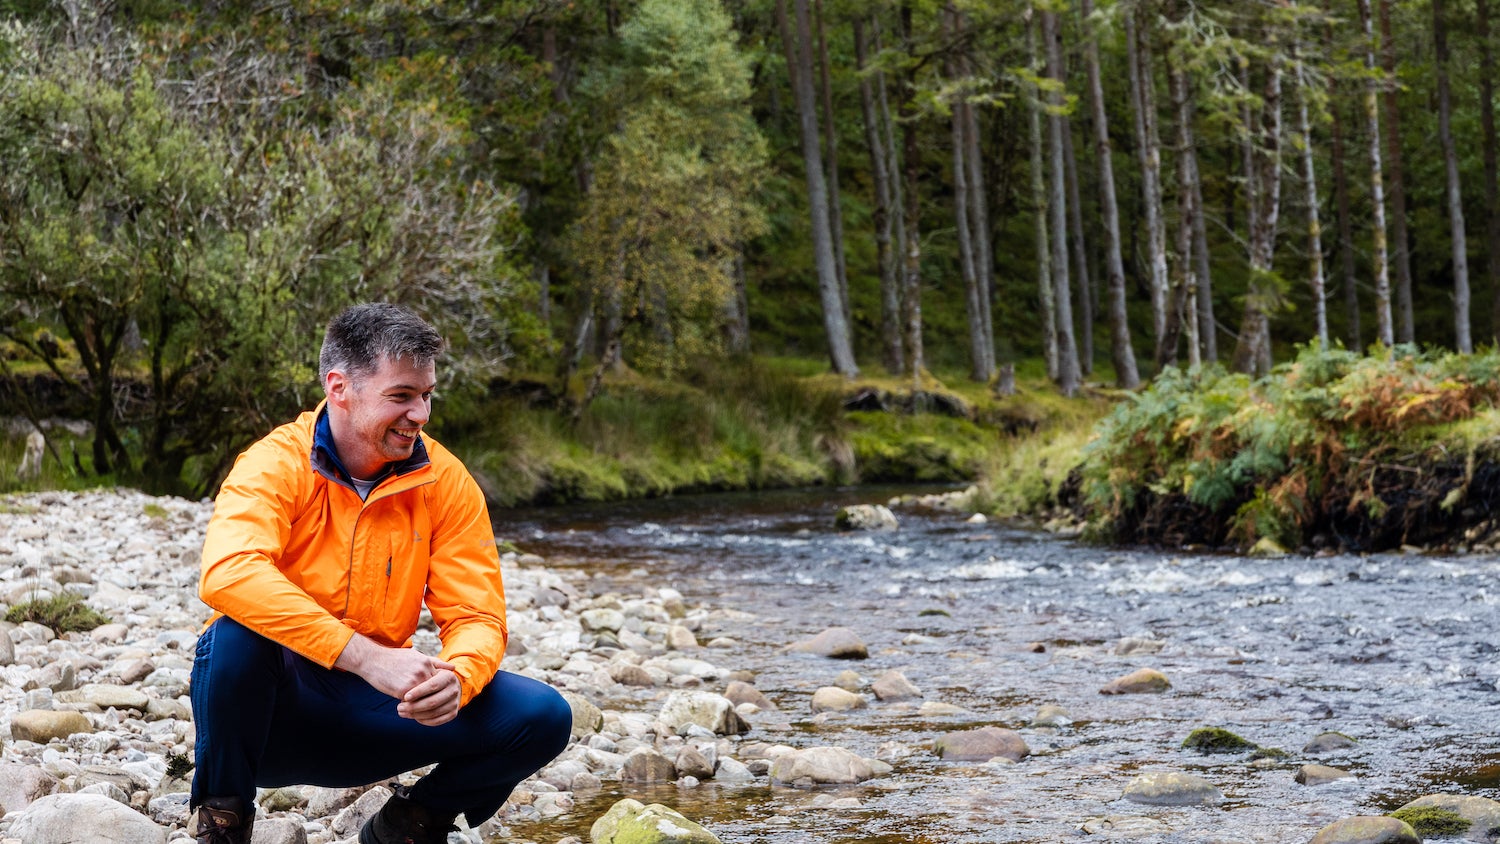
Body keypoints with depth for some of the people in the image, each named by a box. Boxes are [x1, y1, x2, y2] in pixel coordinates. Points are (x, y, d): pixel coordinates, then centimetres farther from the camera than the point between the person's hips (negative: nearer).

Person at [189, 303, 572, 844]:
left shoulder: (446, 483, -3)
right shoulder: (277, 464, -15)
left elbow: (476, 617, -4)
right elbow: (227, 573, -35)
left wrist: (455, 677, -30)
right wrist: (365, 655, -39)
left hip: (374, 712, 3)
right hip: (280, 709, -3)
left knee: (542, 717, -15)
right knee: (237, 636, -35)